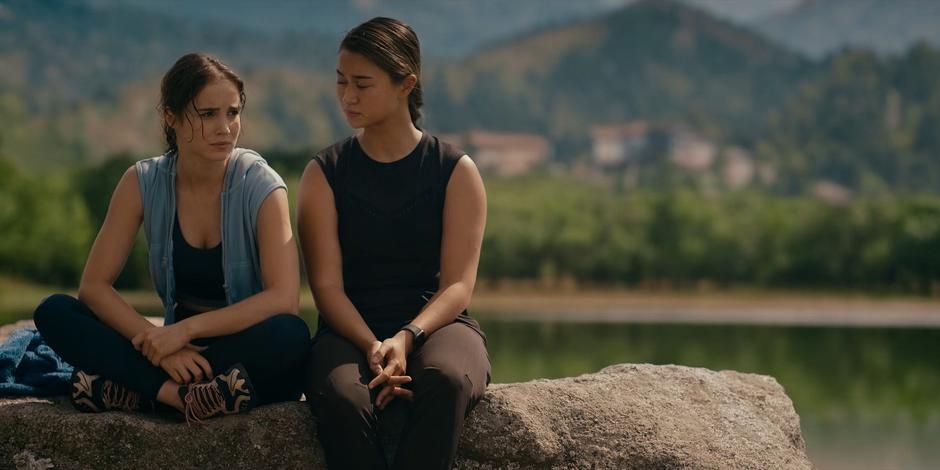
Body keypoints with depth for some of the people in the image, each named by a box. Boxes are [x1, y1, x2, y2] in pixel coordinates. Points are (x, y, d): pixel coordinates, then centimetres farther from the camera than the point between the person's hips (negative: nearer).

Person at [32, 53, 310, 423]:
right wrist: (159, 342, -22)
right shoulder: (142, 183, -2)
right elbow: (93, 285, -5)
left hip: (249, 348, -3)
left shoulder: (260, 185, -10)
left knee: (291, 335, -37)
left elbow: (284, 298, -21)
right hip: (181, 351, 3)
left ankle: (137, 388, -28)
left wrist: (186, 329, -27)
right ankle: (178, 392, -30)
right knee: (53, 311, -15)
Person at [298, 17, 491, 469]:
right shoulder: (325, 173, 6)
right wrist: (372, 347, -20)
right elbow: (327, 284, -1)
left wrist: (406, 338, -22)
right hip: (350, 329, 0)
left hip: (435, 323, 0)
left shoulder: (456, 171, 4)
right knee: (342, 397, -36)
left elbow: (457, 285, -3)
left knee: (446, 379, -38)